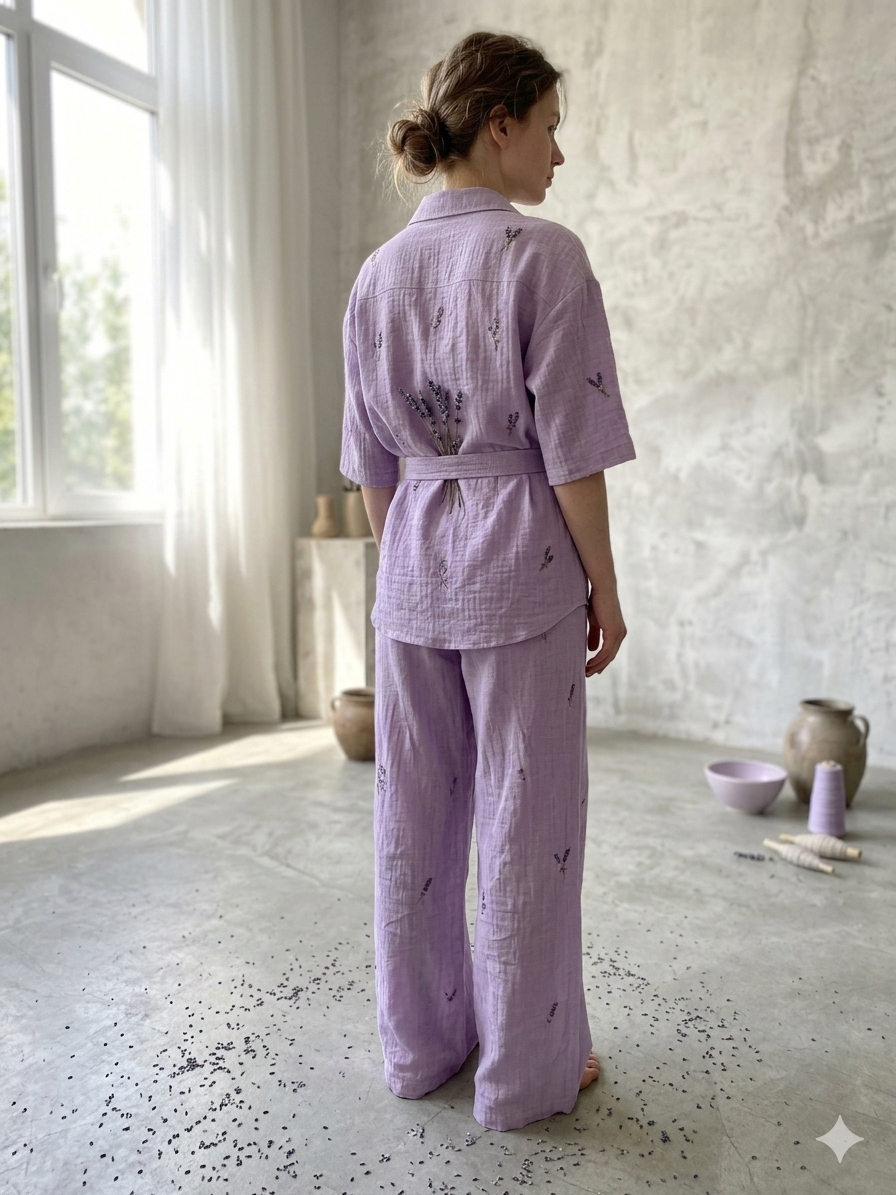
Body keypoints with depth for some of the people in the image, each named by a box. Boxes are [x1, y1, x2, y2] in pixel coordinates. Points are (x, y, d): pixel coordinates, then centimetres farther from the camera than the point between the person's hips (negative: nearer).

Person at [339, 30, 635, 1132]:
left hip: (413, 569, 6)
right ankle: (525, 1072, 23)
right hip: (522, 567, -5)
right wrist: (604, 587, -3)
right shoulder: (544, 255, -9)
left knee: (416, 814, 13)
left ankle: (422, 1042, 32)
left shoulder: (378, 272, 9)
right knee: (526, 820, 6)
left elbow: (371, 461, 10)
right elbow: (570, 450, -12)